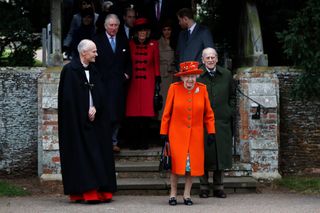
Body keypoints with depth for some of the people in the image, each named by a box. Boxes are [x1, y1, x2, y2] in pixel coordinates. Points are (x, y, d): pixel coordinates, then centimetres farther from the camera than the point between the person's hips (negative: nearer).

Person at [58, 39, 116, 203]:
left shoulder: (93, 70, 14)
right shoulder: (70, 70, -7)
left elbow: (98, 94, 11)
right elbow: (69, 98, -11)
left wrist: (95, 109, -8)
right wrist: (85, 114, -10)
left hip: (92, 119, 7)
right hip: (76, 122, -7)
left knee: (97, 152, 2)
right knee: (81, 154, -8)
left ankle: (99, 191, 5)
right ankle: (86, 192, -9)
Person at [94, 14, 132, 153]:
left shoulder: (123, 41, 14)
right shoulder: (97, 40, 1)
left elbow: (128, 61, 20)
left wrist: (127, 74, 4)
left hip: (119, 83, 4)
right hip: (103, 83, -4)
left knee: (118, 115, 6)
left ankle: (113, 141, 15)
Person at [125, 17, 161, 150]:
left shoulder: (153, 44, 6)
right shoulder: (130, 44, 8)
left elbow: (156, 63, 8)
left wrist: (157, 79, 2)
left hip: (148, 81, 0)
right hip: (134, 82, 1)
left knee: (147, 110, -5)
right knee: (133, 111, -5)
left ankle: (143, 140, 3)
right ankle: (135, 140, 3)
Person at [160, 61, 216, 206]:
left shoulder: (202, 89, 0)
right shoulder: (174, 88, -5)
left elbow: (208, 113, 6)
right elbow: (167, 112, -1)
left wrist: (211, 132, 1)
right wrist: (163, 133, -2)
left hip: (195, 135, 2)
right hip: (177, 133, -2)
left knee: (193, 165, 3)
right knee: (177, 165, -1)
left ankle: (187, 194, 16)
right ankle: (173, 194, 12)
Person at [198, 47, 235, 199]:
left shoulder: (226, 75, 8)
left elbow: (231, 96, 17)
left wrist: (229, 111, 6)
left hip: (222, 120, 3)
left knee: (221, 153, 5)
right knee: (204, 154, 1)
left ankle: (219, 187, 15)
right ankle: (204, 187, 11)